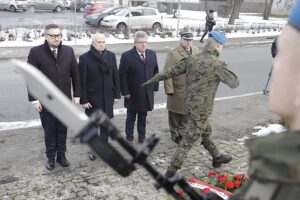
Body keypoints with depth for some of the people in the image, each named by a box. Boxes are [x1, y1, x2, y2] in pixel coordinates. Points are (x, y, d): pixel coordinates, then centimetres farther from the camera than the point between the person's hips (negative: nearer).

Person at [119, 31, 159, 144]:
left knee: (143, 117, 15)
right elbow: (122, 76, -10)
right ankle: (129, 139, 23)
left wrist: (155, 87, 6)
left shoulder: (152, 54, 4)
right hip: (133, 94, -3)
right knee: (131, 118, 10)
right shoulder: (127, 56, -11)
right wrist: (125, 92, -12)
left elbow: (156, 72, 11)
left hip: (147, 94, 4)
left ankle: (142, 138, 28)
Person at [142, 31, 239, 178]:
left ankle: (217, 158, 45)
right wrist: (226, 70, 9)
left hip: (190, 104, 8)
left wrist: (153, 79, 15)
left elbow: (171, 71, 6)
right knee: (188, 140, 0)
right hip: (201, 108, -8)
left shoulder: (193, 59, 3)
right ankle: (171, 171, 6)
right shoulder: (217, 64, -16)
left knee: (206, 132, 25)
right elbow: (234, 83, -9)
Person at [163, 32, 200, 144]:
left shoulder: (196, 52, 5)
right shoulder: (173, 54, -11)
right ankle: (174, 134, 29)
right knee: (175, 113, 10)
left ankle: (182, 132, 33)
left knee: (186, 113, 15)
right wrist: (169, 89, -16)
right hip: (177, 90, -4)